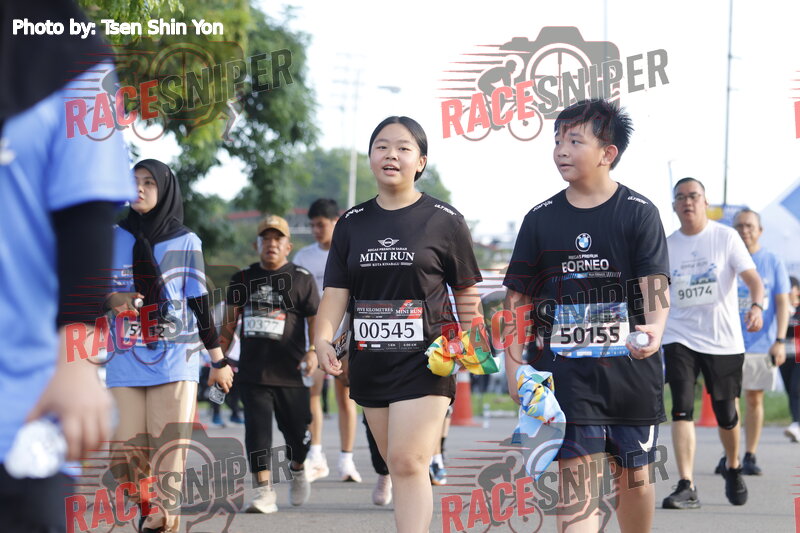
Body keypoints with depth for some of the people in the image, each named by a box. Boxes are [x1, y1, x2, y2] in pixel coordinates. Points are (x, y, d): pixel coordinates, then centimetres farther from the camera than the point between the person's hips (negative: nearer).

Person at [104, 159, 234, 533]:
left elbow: (200, 304, 9)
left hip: (174, 359, -2)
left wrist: (218, 361, 10)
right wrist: (111, 300, -11)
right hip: (125, 359, 2)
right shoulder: (114, 238, 9)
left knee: (168, 446, -11)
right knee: (126, 447, -4)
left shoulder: (185, 242, 6)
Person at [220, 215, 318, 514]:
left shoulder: (301, 279, 4)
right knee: (257, 428, -9)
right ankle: (264, 491, -8)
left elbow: (315, 319, 2)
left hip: (290, 371, -1)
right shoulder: (243, 279, 12)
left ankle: (297, 470, 36)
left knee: (297, 430, 5)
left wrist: (314, 351, -15)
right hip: (252, 371, 2)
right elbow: (230, 321, 19)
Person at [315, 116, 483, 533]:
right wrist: (323, 338, -14)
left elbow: (465, 290, 6)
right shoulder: (352, 224, 9)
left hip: (424, 362, -5)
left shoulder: (444, 221, -1)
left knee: (408, 463, -14)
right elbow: (336, 291, 3)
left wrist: (466, 321, -14)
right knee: (397, 465, 11)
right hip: (370, 364, 5)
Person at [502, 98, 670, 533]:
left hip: (630, 367, 0)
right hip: (564, 372, 1)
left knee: (634, 476, 10)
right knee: (576, 478, -10)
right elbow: (518, 301, 9)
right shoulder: (541, 220, 6)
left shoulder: (639, 213, 0)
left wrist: (654, 329, -31)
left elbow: (654, 284, -10)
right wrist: (514, 369, 2)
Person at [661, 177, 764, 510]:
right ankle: (686, 488, -16)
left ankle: (733, 468, 35)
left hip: (724, 341, -1)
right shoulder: (666, 246, 6)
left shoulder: (726, 237, -1)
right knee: (682, 409, -14)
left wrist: (756, 305, -30)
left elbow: (752, 278, -9)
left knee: (726, 414, 7)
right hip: (680, 338, 1)